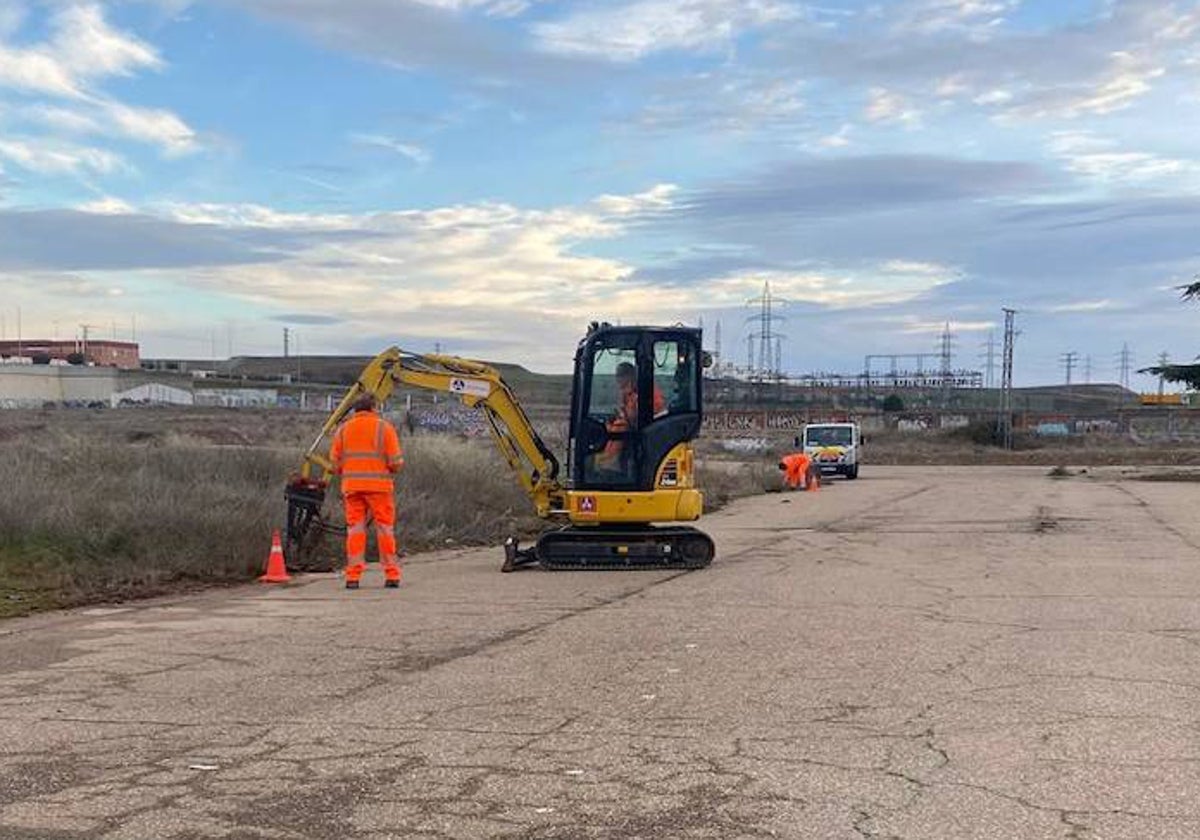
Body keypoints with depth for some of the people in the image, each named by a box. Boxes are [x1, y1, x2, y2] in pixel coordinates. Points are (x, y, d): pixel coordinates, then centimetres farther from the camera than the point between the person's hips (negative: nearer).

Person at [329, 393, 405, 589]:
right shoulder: (384, 427, 0)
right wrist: (391, 470, 15)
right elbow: (396, 461, -6)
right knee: (385, 529, 5)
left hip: (352, 485, 2)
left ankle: (353, 577, 0)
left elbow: (335, 461, 5)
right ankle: (392, 575, 6)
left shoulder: (343, 429, 8)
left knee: (355, 530, 5)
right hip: (379, 485, -2)